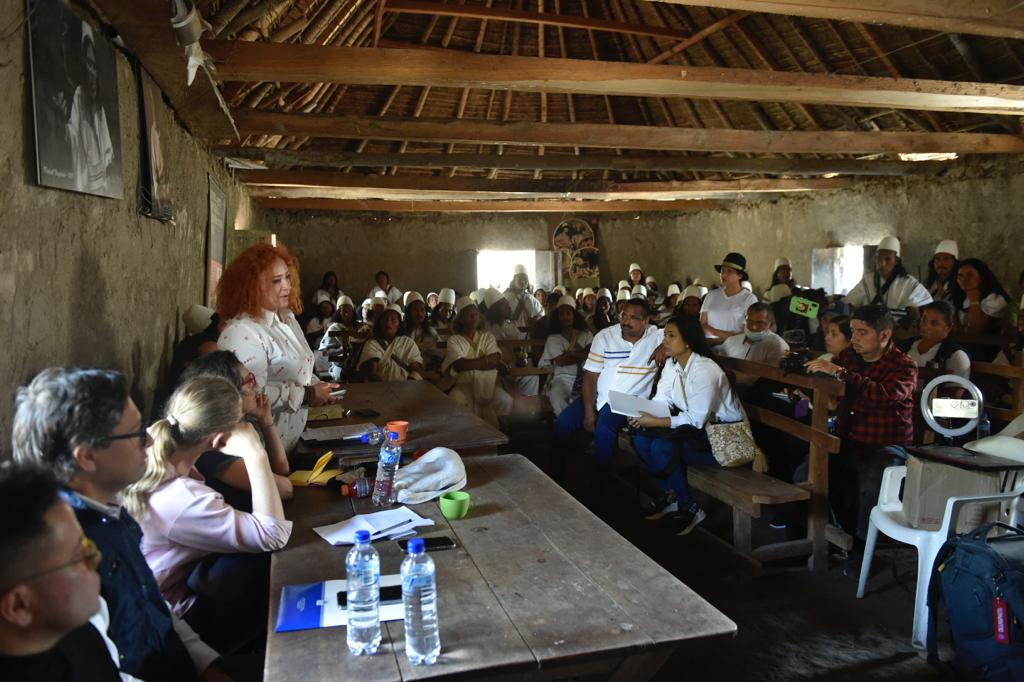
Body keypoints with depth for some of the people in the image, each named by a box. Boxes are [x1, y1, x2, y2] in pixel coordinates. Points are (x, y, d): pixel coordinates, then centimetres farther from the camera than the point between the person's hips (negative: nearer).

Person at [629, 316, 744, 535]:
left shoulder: (705, 370, -24)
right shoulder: (671, 364, 1)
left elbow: (696, 419, -26)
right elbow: (661, 401, -2)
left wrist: (655, 422, -30)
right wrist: (641, 414, -23)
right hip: (692, 427, 8)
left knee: (662, 447, -26)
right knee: (640, 438, -10)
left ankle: (689, 509, -6)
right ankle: (671, 497, 6)